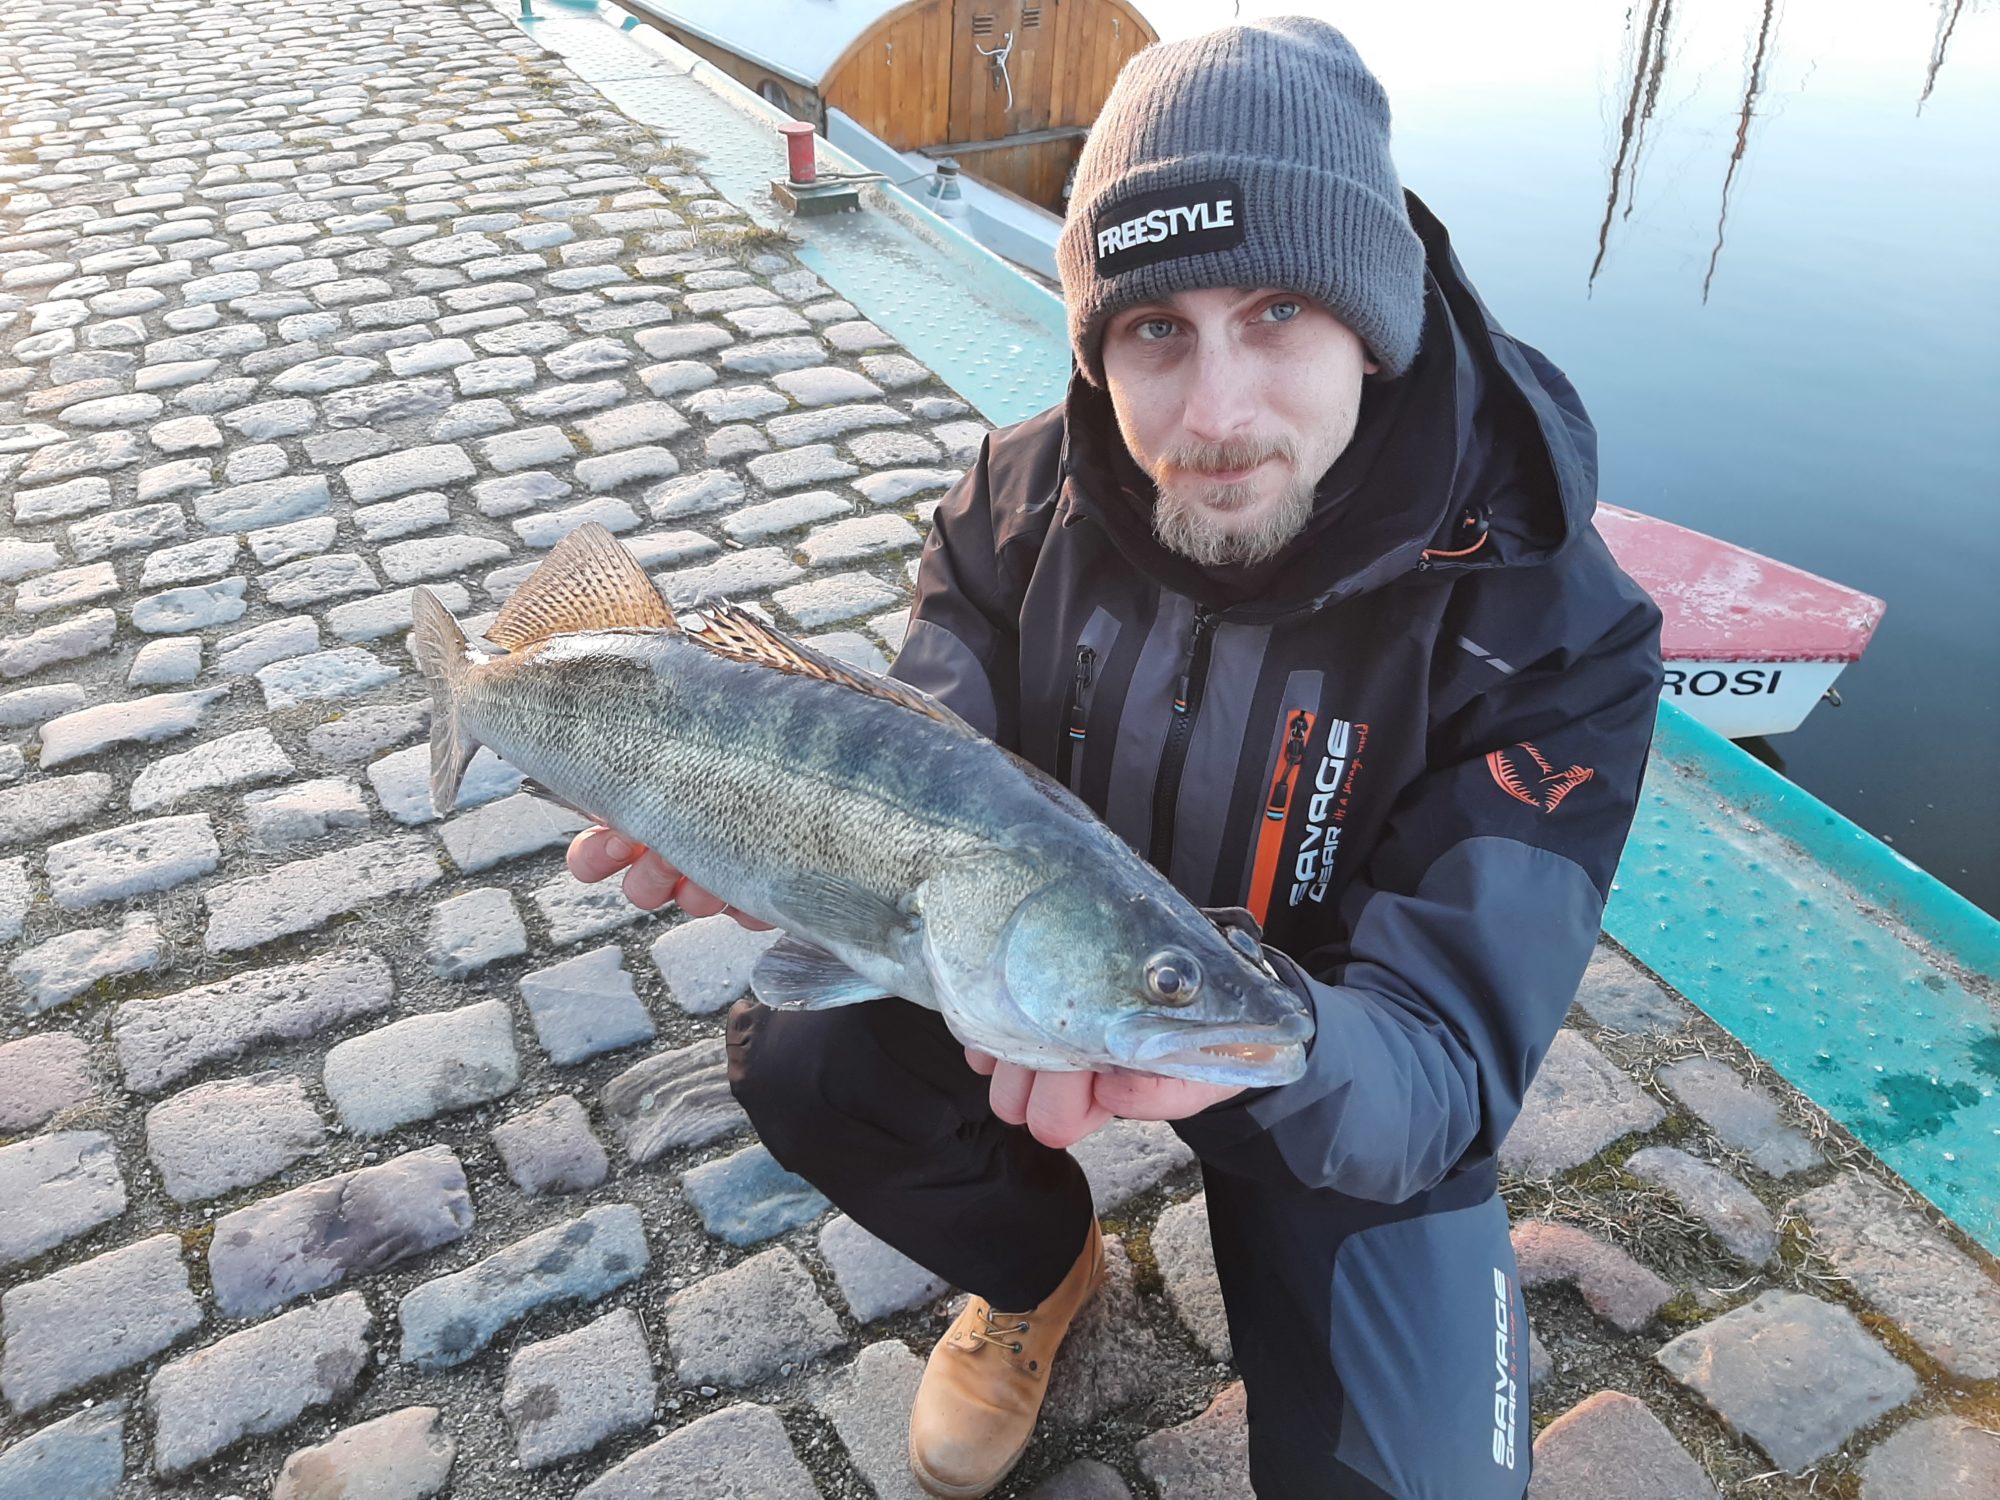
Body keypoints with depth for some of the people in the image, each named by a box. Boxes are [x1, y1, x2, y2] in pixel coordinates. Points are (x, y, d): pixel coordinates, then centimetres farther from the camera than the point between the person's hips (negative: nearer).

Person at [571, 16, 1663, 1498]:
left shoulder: (1550, 632, -27)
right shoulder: (1034, 493, -16)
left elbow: (1443, 1061, -30)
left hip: (1340, 1085, -2)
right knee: (795, 1056, -19)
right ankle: (1038, 1264, 14)